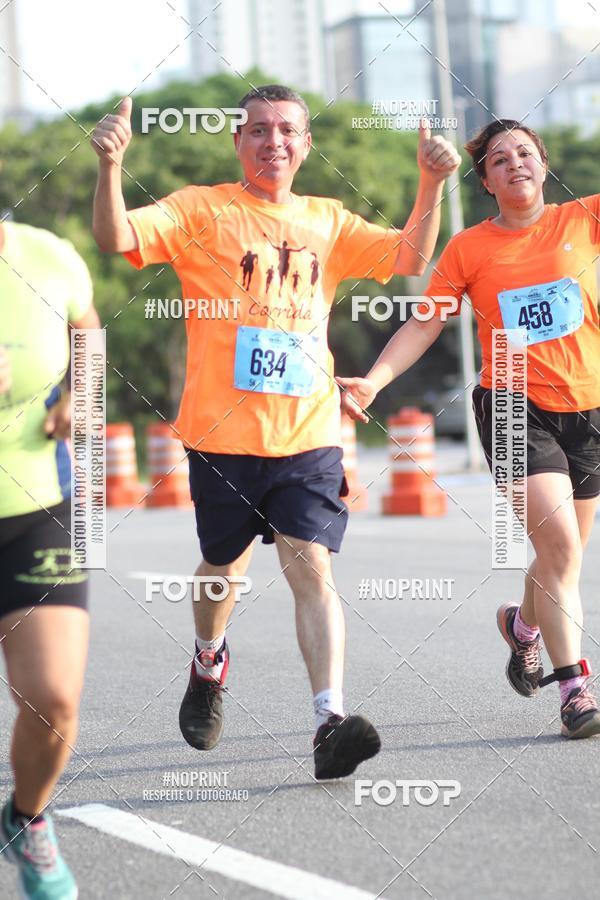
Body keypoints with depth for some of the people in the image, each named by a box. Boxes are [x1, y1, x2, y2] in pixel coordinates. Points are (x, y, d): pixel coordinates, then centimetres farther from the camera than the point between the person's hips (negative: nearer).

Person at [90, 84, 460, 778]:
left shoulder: (326, 220, 13)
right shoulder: (201, 211, 2)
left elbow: (408, 259, 7)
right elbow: (116, 238, -11)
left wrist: (431, 185, -7)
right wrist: (110, 166, -29)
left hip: (308, 435, 1)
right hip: (223, 432, -1)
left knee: (312, 568, -12)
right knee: (224, 566, 14)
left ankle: (330, 720, -21)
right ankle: (209, 663, 45)